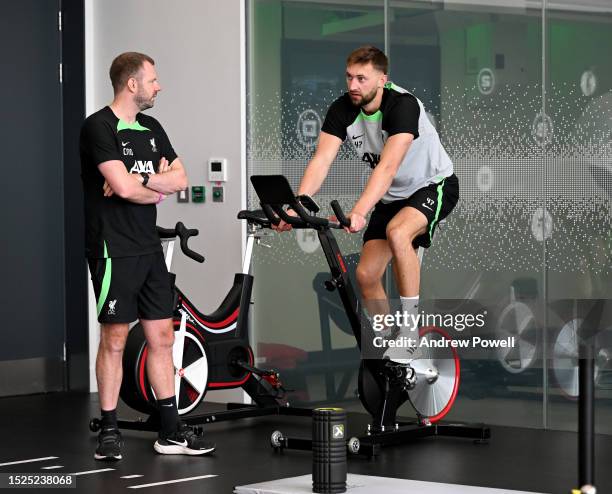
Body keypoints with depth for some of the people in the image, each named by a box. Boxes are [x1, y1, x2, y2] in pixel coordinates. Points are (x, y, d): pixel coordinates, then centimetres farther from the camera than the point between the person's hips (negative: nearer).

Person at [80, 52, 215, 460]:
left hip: (149, 248, 7)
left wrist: (138, 180, -11)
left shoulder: (152, 128, 14)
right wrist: (157, 188, -1)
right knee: (115, 340, -3)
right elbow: (124, 187, -20)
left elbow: (180, 178, 5)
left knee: (162, 337, 7)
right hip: (114, 249, -7)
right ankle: (110, 431, 5)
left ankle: (171, 430, 12)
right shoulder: (99, 127, -11)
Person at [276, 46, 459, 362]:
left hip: (434, 185, -6)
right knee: (366, 275, -4)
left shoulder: (403, 105, -30)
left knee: (397, 232, -35)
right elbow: (321, 161, -22)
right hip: (392, 196, 6)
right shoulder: (342, 110, -14)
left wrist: (359, 212, -53)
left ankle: (410, 327, -23)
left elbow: (387, 166, -41)